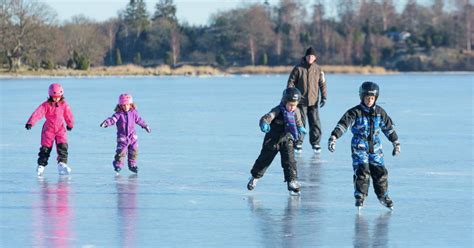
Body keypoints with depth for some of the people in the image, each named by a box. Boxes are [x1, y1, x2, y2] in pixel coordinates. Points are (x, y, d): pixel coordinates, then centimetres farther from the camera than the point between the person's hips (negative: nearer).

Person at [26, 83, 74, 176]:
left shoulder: (64, 105, -1)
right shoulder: (46, 105, -9)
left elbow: (69, 115, 13)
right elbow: (38, 113, -20)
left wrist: (70, 125, 25)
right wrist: (30, 123, -32)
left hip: (60, 129, 2)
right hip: (48, 129, -2)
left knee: (63, 146, -13)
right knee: (45, 148, -1)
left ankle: (62, 163, -11)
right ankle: (41, 165, 9)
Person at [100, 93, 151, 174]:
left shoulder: (133, 113, 3)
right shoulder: (119, 114, -10)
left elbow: (139, 120, 19)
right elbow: (112, 119, -25)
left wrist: (145, 126, 30)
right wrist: (106, 123, -44)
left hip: (132, 136, 4)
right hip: (122, 137, -4)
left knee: (134, 151, 7)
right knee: (121, 151, -11)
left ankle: (132, 165, 21)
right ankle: (118, 165, 0)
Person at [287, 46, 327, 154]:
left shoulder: (318, 69, 6)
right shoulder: (298, 68, -2)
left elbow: (322, 84, 9)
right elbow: (291, 82, 0)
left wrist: (324, 97, 1)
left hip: (313, 101, 2)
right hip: (301, 101, -2)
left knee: (315, 123, 0)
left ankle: (315, 143, 10)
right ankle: (298, 144, 7)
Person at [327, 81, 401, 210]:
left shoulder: (380, 112, 4)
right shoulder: (355, 112, -10)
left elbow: (388, 127, 16)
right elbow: (343, 124, -21)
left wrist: (396, 143, 22)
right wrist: (334, 137, -35)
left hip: (375, 146, 4)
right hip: (359, 147, -4)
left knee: (380, 171, 2)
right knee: (362, 171, -16)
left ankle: (383, 196, 21)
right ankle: (360, 197, -5)